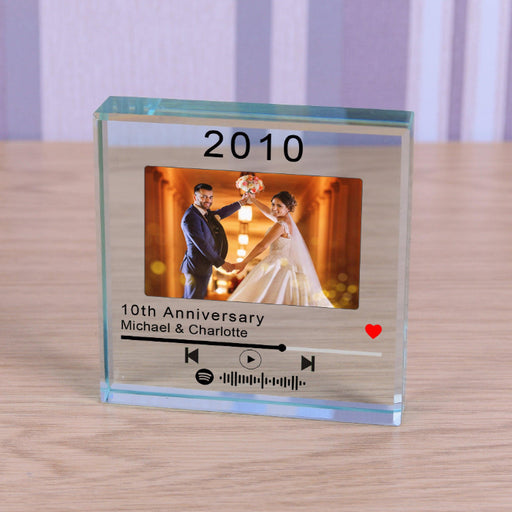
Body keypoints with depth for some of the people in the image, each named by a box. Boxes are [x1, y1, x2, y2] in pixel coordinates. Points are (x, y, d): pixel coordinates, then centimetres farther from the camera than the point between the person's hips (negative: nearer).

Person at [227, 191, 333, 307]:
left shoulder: (281, 225, -16)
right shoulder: (287, 219, 11)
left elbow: (262, 246, -17)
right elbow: (268, 212, 31)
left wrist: (244, 262, -14)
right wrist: (253, 200, 36)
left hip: (279, 266, -10)